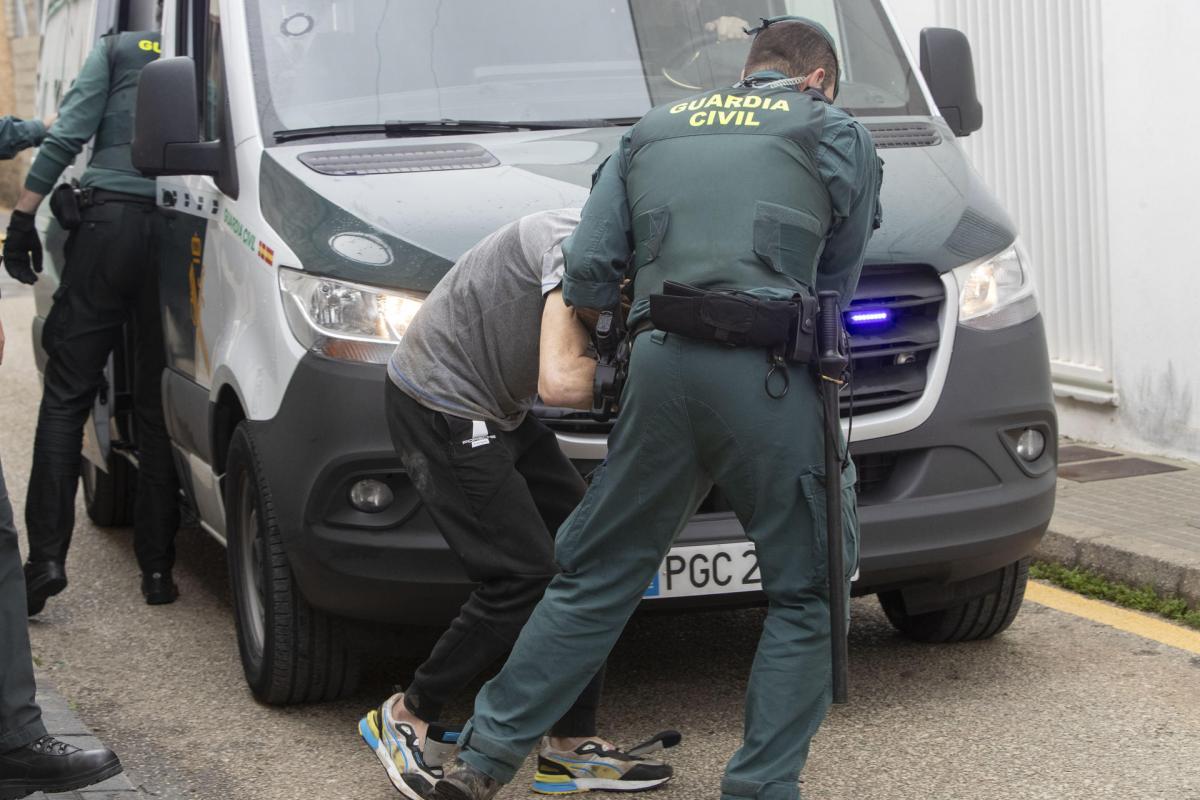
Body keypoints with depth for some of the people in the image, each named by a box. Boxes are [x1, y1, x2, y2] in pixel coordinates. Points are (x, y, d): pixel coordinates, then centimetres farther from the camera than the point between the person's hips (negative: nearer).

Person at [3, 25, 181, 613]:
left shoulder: (116, 49, 7)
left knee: (66, 396, 3)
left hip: (110, 221, -2)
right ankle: (157, 566, 9)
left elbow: (68, 135, 0)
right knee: (158, 408, 8)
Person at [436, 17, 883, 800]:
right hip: (768, 382, -4)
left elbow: (587, 270, 11)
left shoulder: (651, 132, 21)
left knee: (596, 578, 15)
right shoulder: (839, 136, 13)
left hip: (660, 371, 4)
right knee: (807, 594, 9)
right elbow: (835, 282, 15)